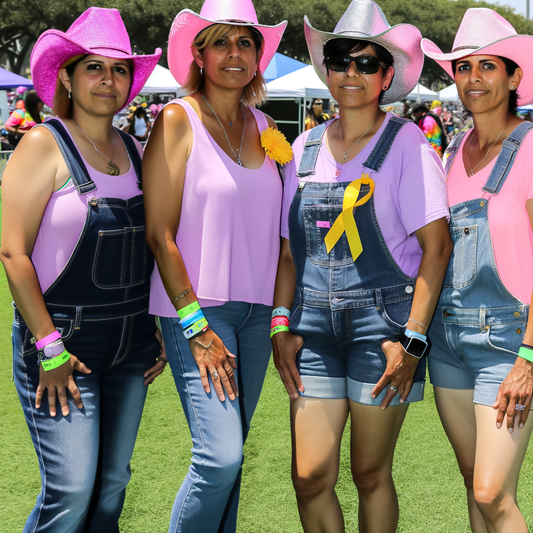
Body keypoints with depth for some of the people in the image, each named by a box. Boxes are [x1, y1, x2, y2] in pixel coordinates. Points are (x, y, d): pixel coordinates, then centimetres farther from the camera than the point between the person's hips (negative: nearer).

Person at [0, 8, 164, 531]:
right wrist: (50, 348, -15)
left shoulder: (134, 150, 10)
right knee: (70, 488, -7)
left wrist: (160, 330, 10)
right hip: (62, 343, -6)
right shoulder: (44, 144, -7)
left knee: (112, 484, 11)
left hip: (131, 347, 6)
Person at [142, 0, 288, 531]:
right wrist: (195, 327, -14)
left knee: (228, 453, 9)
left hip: (256, 308, 6)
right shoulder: (178, 119, -5)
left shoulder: (262, 126, 12)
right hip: (196, 305, -5)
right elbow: (159, 233, -9)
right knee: (220, 455, -14)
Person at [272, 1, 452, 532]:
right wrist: (281, 324, 3)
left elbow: (436, 245, -8)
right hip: (314, 325, 4)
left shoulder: (405, 142, -4)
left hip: (382, 322, -3)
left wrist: (413, 339, -13)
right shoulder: (305, 147, 9)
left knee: (370, 474, 6)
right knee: (310, 476, 1)